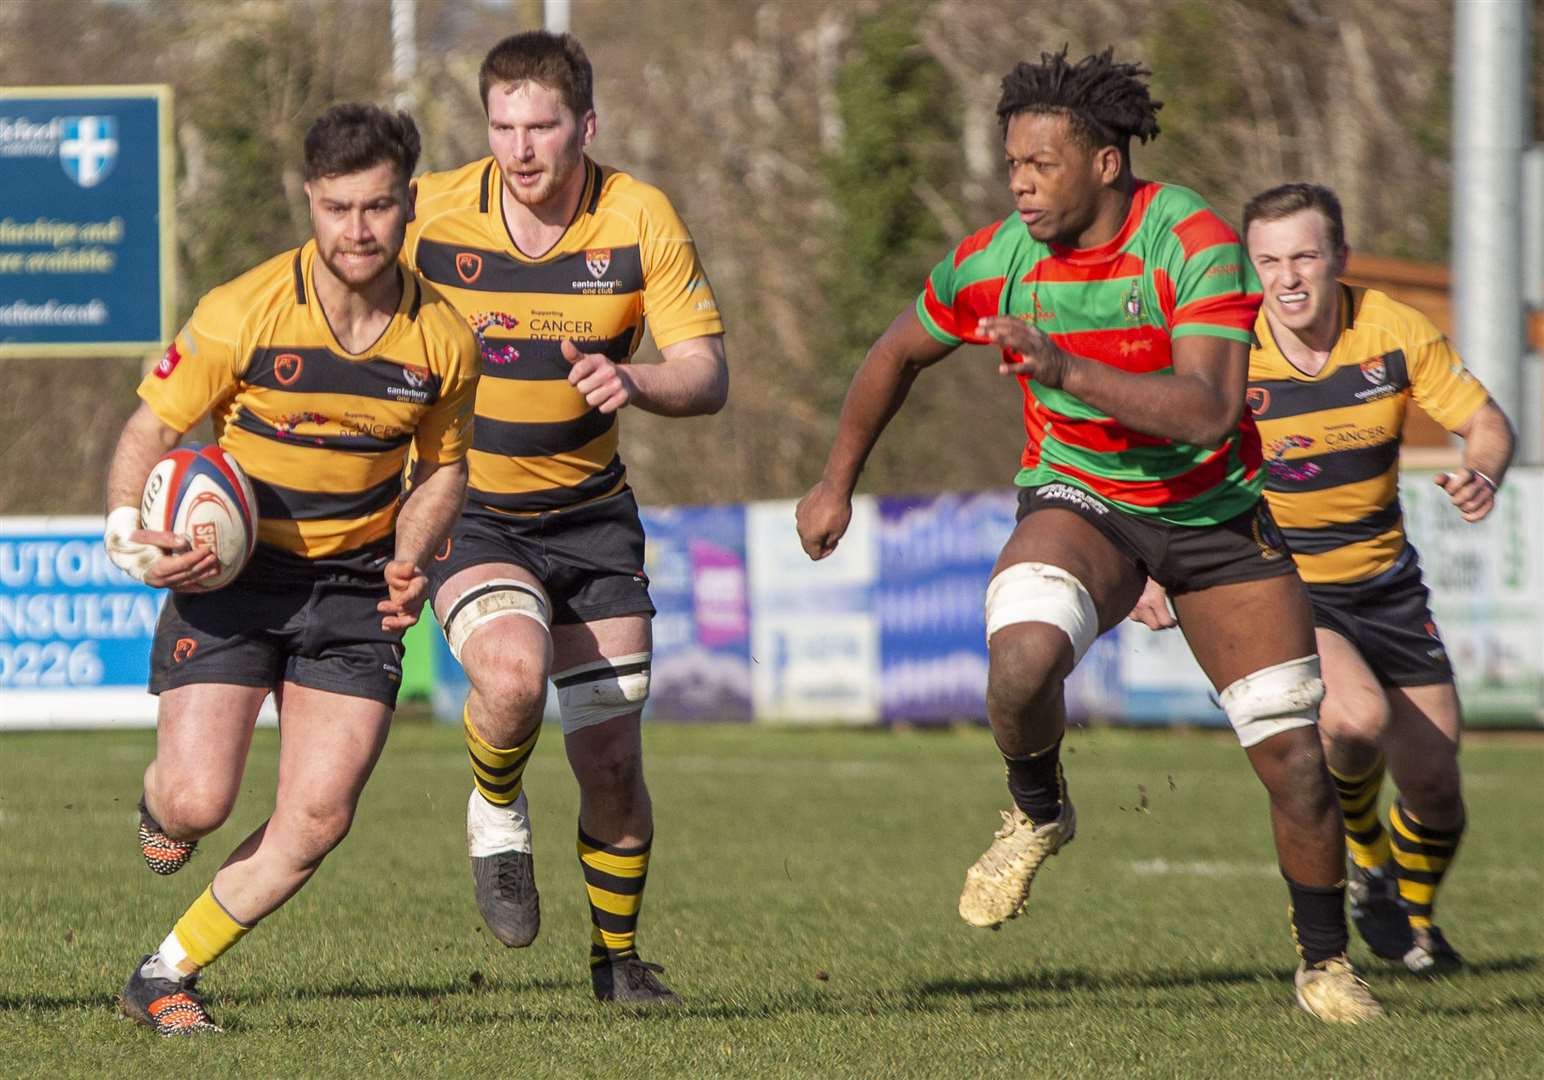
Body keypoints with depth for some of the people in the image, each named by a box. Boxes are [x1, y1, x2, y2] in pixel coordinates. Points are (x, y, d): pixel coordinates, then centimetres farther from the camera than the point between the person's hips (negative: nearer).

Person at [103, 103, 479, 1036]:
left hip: (353, 588, 3)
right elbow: (149, 433, -6)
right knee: (199, 803, -15)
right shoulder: (242, 314, -15)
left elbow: (443, 467, 12)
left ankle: (167, 975, 9)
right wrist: (132, 536, -24)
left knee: (317, 821, -9)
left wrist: (410, 561, -7)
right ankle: (161, 801, 25)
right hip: (229, 575, -3)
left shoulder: (444, 339, -4)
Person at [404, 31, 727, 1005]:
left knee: (612, 761, 4)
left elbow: (708, 374, -11)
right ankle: (497, 814, 2)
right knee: (514, 674, -32)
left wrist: (634, 382, -32)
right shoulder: (432, 215, -12)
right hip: (468, 513, -2)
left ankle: (618, 957, 28)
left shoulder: (640, 220, -9)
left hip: (590, 513, 2)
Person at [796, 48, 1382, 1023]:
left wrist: (1062, 367, -40)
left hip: (1212, 508, -1)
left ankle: (1326, 963, 19)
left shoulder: (1195, 243, -23)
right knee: (1023, 657, -33)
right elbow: (899, 354, 9)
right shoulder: (994, 264, -12)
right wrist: (838, 482, 15)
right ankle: (1037, 813, -1)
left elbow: (1206, 410, -33)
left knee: (1294, 755, -4)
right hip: (1079, 502, 1)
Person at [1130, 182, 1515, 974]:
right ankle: (1362, 857, 3)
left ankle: (1413, 922, 37)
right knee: (1357, 715, -31)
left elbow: (1486, 421, -3)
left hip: (1383, 581, 3)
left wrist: (1483, 474, -27)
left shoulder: (1395, 332, -10)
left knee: (1435, 792, 3)